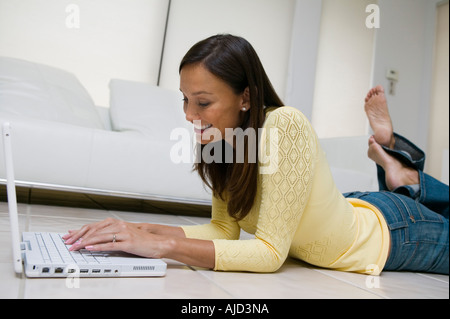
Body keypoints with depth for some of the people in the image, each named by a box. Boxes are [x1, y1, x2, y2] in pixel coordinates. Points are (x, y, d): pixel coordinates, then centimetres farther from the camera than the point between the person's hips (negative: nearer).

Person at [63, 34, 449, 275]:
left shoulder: (283, 126, -38)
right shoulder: (219, 140, -17)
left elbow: (269, 252, -36)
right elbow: (225, 228, -16)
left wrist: (163, 246, -41)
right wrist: (142, 230, -28)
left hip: (390, 232, -5)